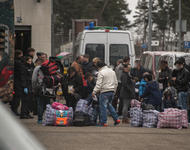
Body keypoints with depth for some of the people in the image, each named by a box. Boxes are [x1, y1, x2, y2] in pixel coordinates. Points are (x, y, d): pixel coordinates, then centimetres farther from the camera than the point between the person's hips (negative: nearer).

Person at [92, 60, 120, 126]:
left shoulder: (101, 72, -10)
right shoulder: (112, 71, 14)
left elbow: (99, 84, -16)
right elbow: (116, 82, 19)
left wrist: (94, 92, -14)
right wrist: (114, 90, 28)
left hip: (104, 91, -8)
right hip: (112, 91, 8)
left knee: (103, 106, -1)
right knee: (109, 105, 21)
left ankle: (103, 122, -1)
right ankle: (116, 119, 14)